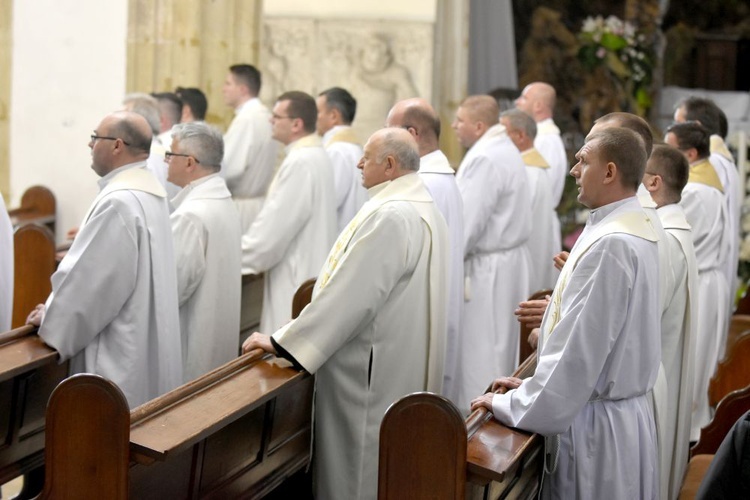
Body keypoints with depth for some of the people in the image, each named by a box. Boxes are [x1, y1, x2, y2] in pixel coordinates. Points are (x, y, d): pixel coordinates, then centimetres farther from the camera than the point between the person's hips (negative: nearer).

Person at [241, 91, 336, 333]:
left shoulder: (300, 163, -20)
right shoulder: (316, 156, 11)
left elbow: (274, 227, -20)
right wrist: (247, 252, 18)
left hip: (296, 283, -10)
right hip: (308, 274, 10)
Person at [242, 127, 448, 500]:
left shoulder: (390, 216, -23)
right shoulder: (419, 207, 10)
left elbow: (351, 294, -25)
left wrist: (283, 341, -19)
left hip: (369, 371, -10)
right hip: (398, 363, 10)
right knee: (379, 469, 19)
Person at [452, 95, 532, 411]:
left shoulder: (484, 159, -20)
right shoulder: (505, 150, 12)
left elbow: (468, 221, -23)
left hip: (487, 267, -10)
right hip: (510, 258, 10)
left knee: (480, 352, -2)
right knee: (500, 346, 16)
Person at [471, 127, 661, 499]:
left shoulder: (610, 245, -22)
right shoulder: (633, 231, 9)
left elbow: (580, 348, -23)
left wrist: (514, 406, -13)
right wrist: (535, 385, 13)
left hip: (595, 426, -9)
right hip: (622, 410, 9)